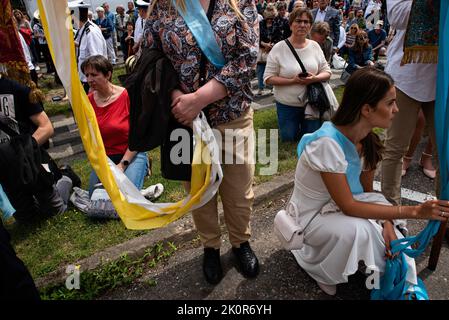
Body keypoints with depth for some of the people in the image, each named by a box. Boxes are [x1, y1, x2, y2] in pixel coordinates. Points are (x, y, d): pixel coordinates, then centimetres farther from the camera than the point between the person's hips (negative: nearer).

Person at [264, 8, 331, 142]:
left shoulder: (315, 46, -1)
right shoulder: (279, 48, -11)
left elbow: (327, 72, 2)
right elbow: (268, 78, -13)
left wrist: (314, 78, -20)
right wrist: (293, 81, -23)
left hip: (311, 103, 3)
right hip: (287, 105, -3)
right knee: (288, 139, 12)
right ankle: (294, 127, 44)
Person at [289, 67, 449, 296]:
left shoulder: (367, 139, -7)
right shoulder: (328, 143, -32)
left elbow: (367, 192, 1)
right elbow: (348, 206, -29)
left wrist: (387, 222, -18)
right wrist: (415, 211, -29)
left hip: (336, 207, 7)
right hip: (311, 216, -6)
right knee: (357, 230, -32)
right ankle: (317, 268, -3)